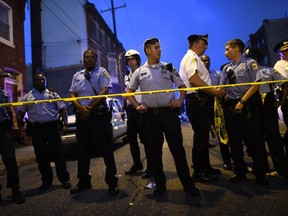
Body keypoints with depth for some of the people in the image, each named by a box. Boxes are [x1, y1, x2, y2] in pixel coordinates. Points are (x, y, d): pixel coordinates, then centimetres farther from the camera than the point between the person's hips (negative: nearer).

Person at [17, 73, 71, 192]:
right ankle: (46, 181, 19)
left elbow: (62, 109, 5)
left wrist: (64, 124, -7)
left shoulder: (53, 94, 10)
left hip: (53, 127, -1)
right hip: (36, 129, 2)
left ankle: (64, 179, 8)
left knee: (58, 154, -1)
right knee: (41, 156, 7)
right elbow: (20, 113, 12)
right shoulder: (27, 97, 12)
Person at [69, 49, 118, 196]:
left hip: (99, 116, -5)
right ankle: (83, 181, 26)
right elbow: (72, 94, 10)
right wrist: (81, 108, -10)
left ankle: (112, 182, 8)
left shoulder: (102, 72, 4)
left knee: (106, 150, -3)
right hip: (81, 117, 5)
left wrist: (90, 108, -13)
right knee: (83, 150, 12)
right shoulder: (77, 76, 18)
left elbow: (105, 92, -10)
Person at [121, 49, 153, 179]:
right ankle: (137, 164, 25)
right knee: (131, 138, 11)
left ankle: (150, 167, 5)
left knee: (145, 138, -5)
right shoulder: (127, 77, 19)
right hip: (130, 109, 7)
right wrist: (123, 108, 18)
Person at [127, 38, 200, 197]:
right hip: (150, 115, 1)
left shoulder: (168, 68, 9)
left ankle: (188, 184, 13)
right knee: (155, 151, 8)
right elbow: (129, 92, 15)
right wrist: (137, 106, 1)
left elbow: (182, 86, 12)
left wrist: (180, 100, -4)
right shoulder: (139, 72, 8)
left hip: (169, 113, -1)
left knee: (177, 149, 0)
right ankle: (160, 185, 23)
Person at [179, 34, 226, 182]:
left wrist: (214, 91, 17)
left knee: (203, 136, 16)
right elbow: (193, 79, -22)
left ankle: (205, 167, 28)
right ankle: (198, 172, 4)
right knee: (200, 137, -6)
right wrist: (214, 91, -18)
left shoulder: (194, 58, 25)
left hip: (201, 102, 11)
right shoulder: (191, 57, -7)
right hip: (197, 102, -11)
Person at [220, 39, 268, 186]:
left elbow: (256, 85, -8)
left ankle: (260, 173, 17)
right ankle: (240, 172, 21)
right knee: (234, 141, 8)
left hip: (248, 106, -5)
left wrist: (242, 101, -14)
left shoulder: (250, 63, 1)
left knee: (254, 140, 0)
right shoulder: (226, 68, 17)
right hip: (230, 107, 5)